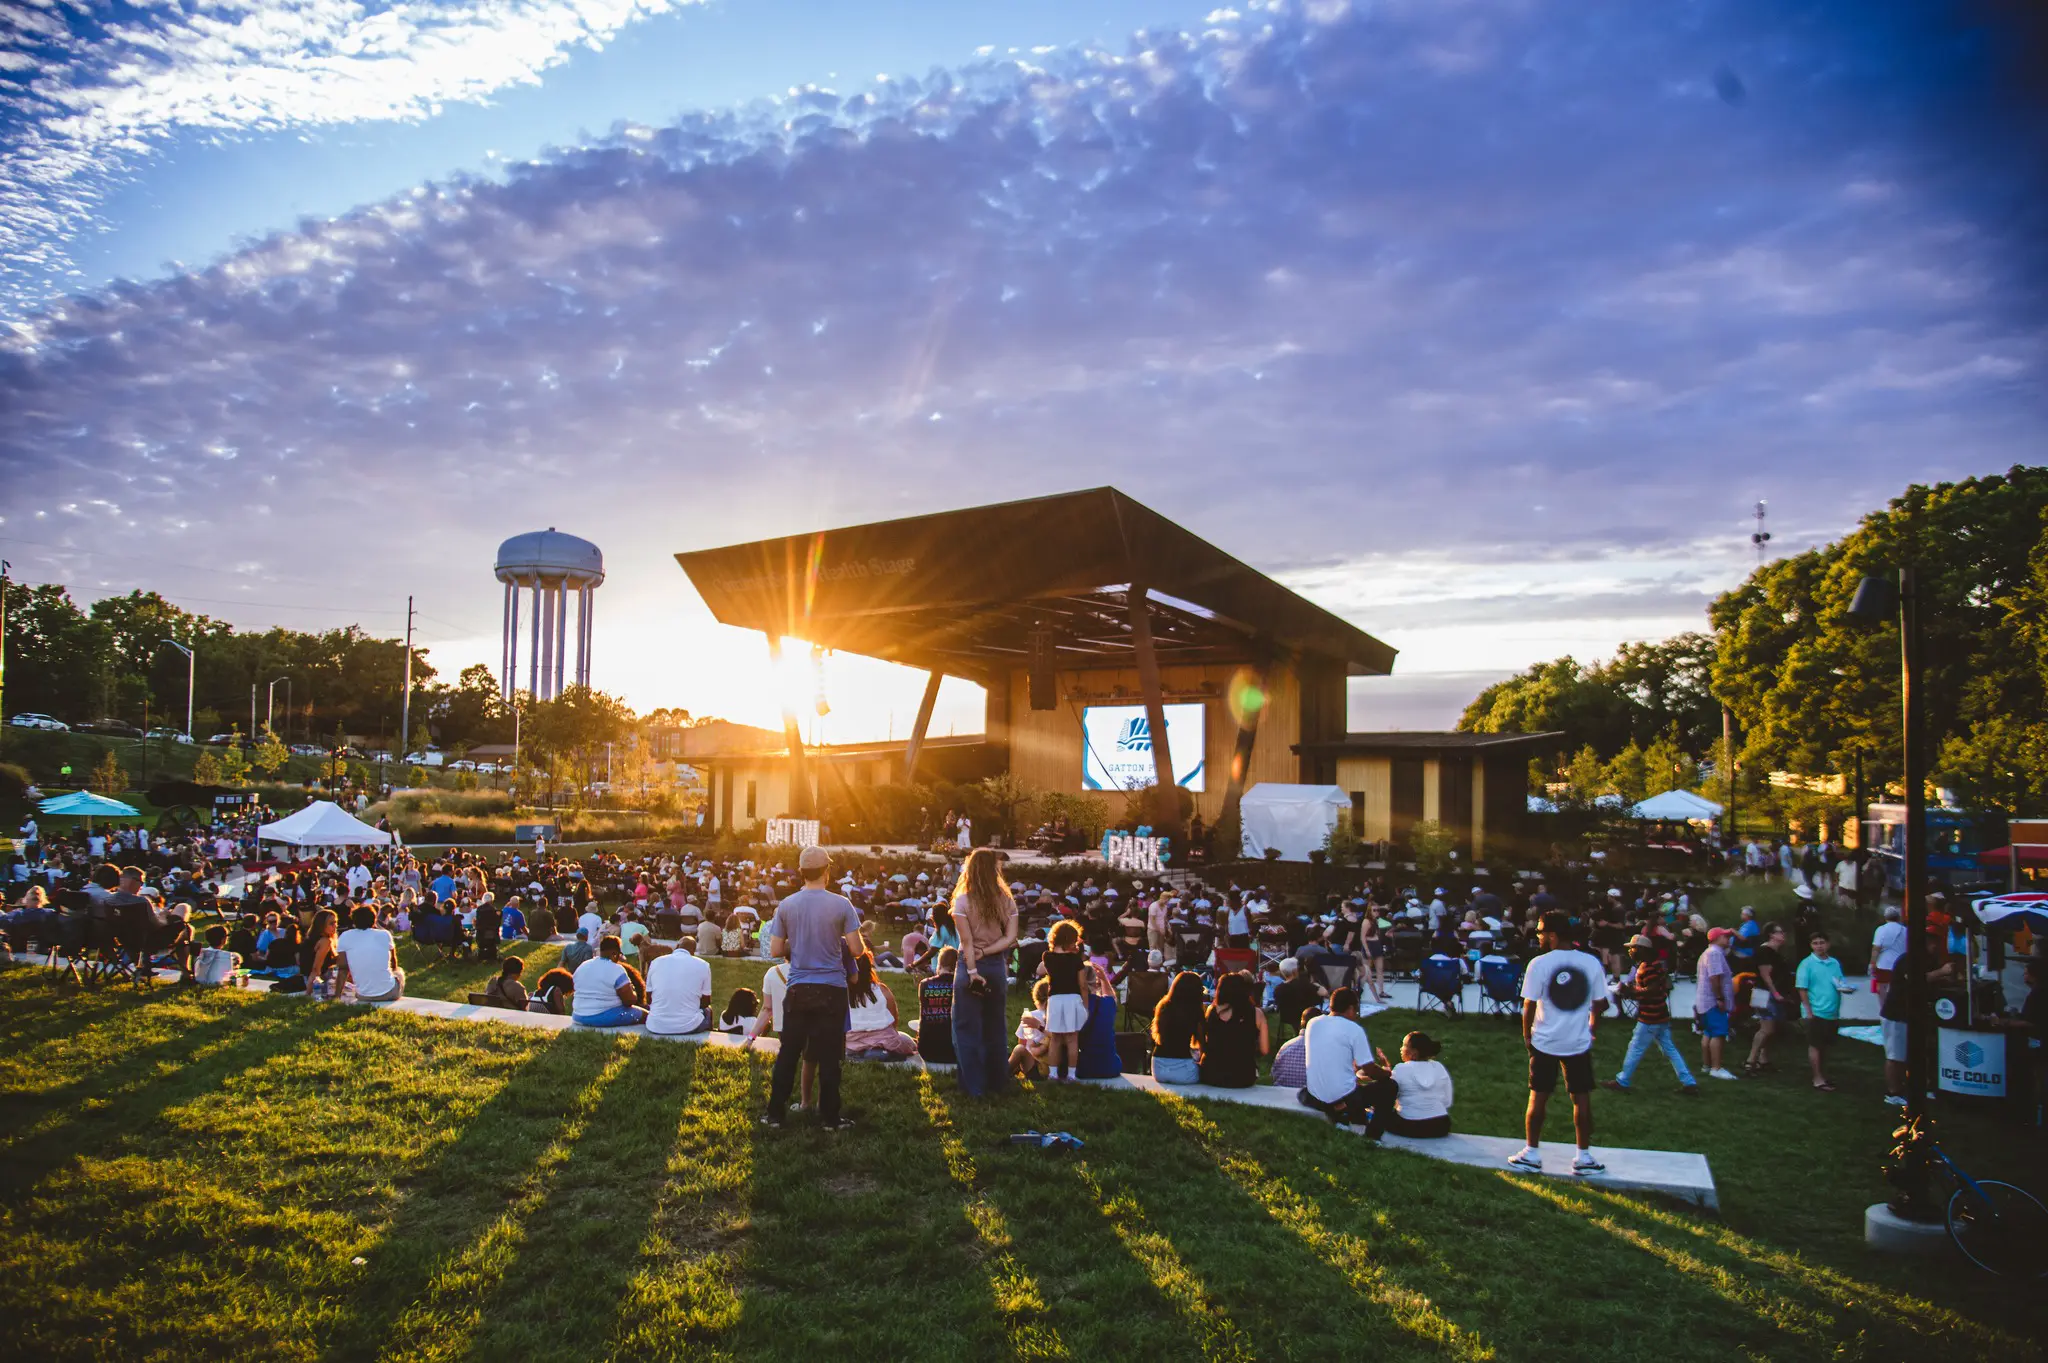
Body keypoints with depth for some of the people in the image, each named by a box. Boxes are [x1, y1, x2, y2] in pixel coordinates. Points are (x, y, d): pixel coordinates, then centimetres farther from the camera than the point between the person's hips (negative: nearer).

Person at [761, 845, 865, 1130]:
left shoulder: (786, 905, -1)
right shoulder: (841, 904, -9)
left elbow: (775, 951, 2)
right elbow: (857, 949, -8)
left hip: (798, 989, 2)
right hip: (831, 989, -2)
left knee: (788, 1053, 11)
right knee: (829, 1056, 5)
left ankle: (776, 1113, 17)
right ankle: (830, 1117, 12)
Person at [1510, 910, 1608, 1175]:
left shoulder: (1539, 964, -14)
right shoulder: (1591, 963, -5)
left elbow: (1529, 1007, -10)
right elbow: (1599, 1004, 3)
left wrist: (1527, 1036, 5)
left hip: (1545, 1043, -2)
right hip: (1579, 1043, 2)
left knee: (1538, 1098, 9)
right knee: (1581, 1099, 11)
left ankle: (1531, 1153, 16)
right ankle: (1584, 1157, 17)